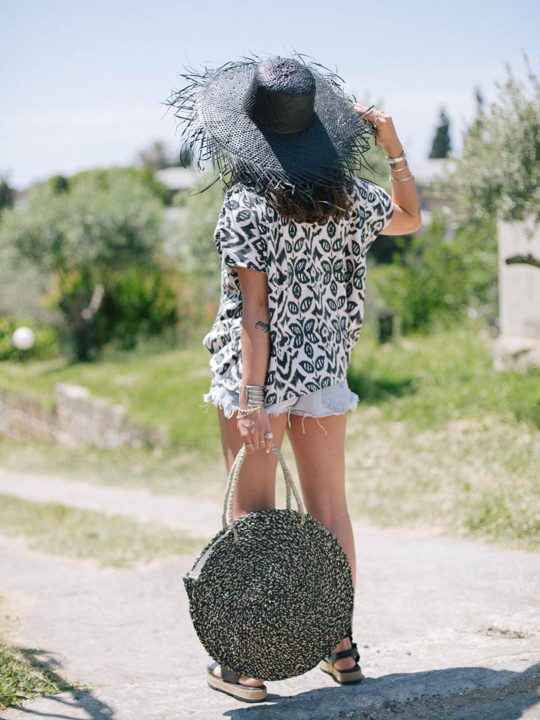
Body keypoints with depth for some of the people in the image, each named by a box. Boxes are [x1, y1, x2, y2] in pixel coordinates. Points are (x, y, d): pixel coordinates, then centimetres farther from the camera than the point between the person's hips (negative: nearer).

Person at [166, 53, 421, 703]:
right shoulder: (345, 193, 0)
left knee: (253, 514, 3)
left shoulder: (245, 204, -14)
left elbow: (254, 309, -17)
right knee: (329, 509, 13)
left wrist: (252, 398, -16)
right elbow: (409, 218, 20)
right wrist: (394, 146, 22)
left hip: (260, 370, -4)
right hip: (323, 368, 5)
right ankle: (341, 647, 23)